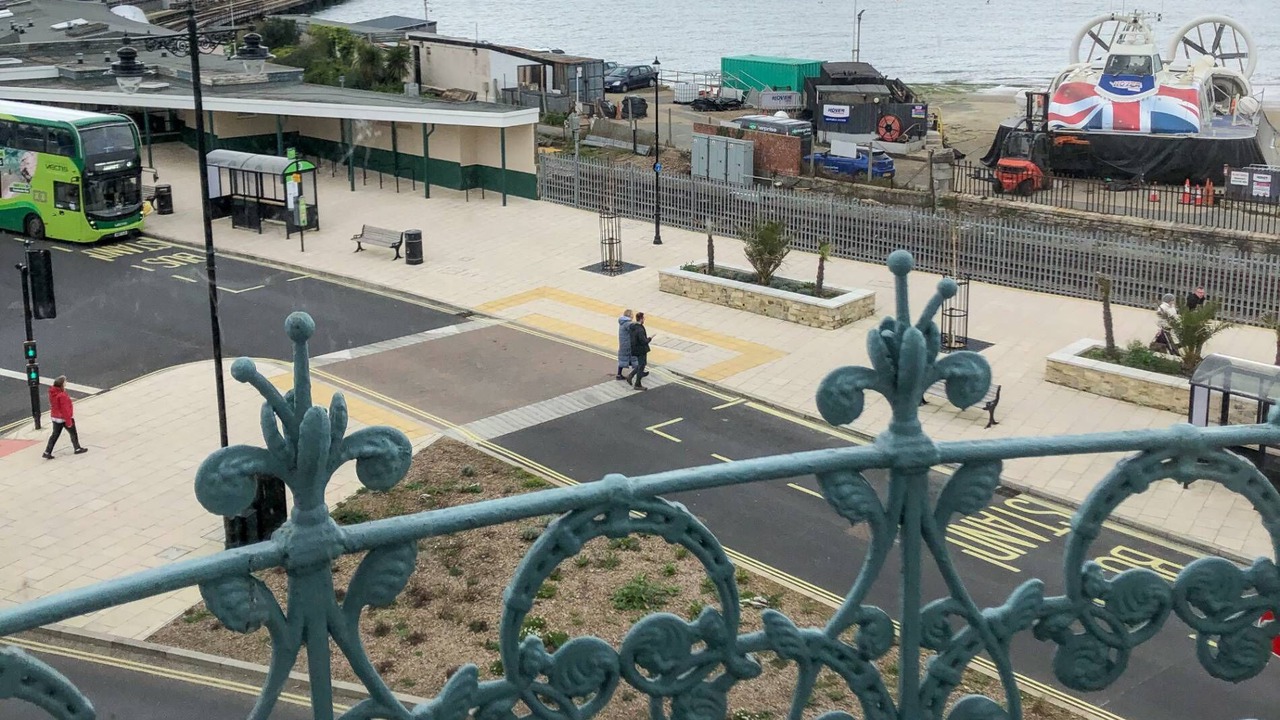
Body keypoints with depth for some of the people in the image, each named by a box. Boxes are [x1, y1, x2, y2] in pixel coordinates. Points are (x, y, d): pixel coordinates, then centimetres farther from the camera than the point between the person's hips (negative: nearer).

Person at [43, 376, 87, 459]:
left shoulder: (52, 392, -2)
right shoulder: (62, 396, -28)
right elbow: (65, 409, -24)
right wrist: (68, 421, -18)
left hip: (55, 417, 7)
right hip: (65, 418, -7)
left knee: (55, 435, 13)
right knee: (73, 433, 14)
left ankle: (47, 452, 9)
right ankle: (77, 449, 30)